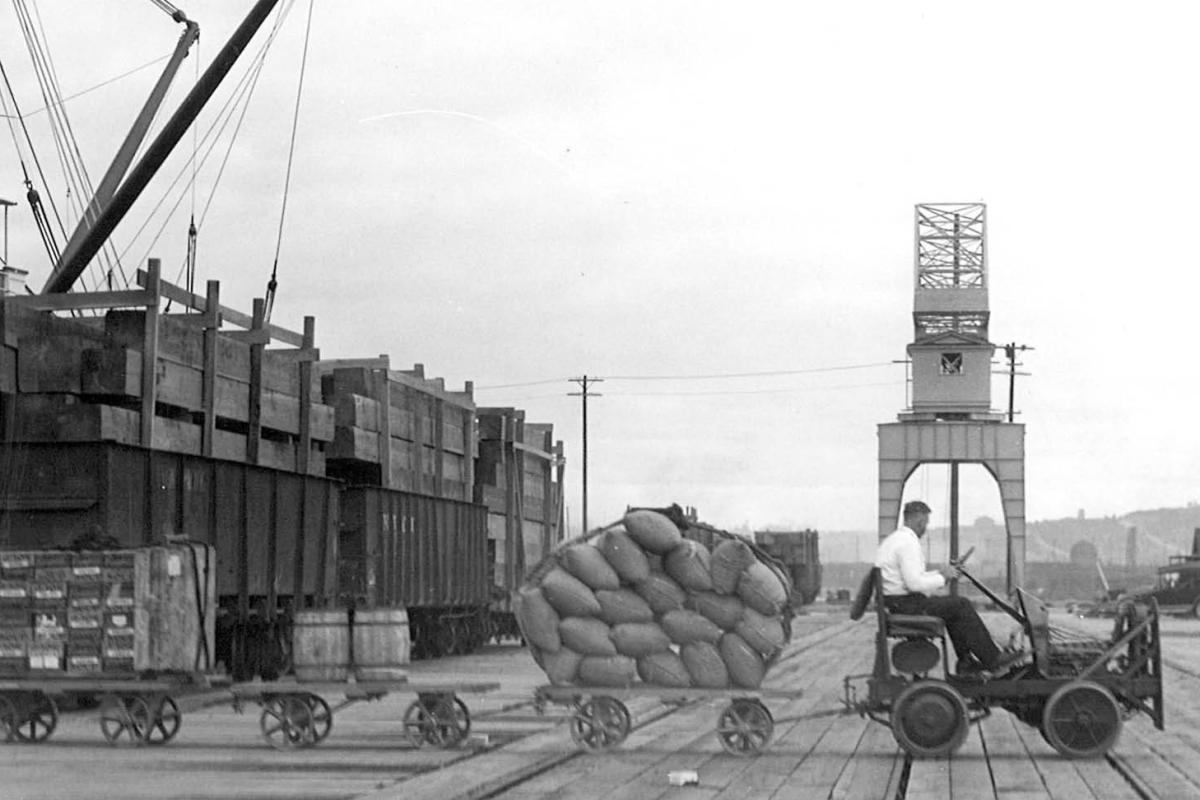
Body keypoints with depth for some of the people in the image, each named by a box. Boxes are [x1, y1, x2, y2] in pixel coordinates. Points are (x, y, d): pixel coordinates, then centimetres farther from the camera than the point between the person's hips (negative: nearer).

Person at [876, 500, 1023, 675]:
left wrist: (938, 573, 13)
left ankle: (965, 661, 17)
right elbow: (915, 583, -25)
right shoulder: (908, 543, -18)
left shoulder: (892, 539, 15)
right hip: (907, 604, -11)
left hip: (894, 603, 11)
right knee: (962, 606, -6)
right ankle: (993, 660, -1)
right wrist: (942, 577, -10)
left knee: (955, 607, 19)